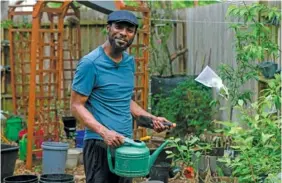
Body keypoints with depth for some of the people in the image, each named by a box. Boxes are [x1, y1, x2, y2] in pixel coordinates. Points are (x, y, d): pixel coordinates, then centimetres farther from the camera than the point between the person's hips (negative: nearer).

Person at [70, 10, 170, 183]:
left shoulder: (129, 62, 11)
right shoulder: (90, 63, -11)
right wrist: (104, 132, -25)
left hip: (125, 143, 7)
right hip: (100, 144, -7)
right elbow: (77, 105, -13)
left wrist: (151, 118, 7)